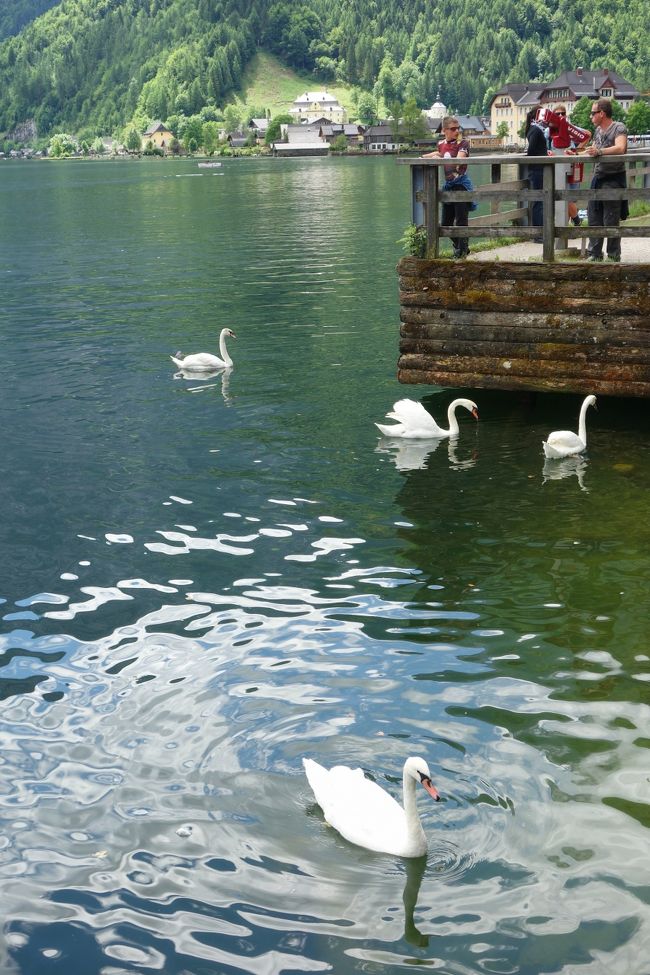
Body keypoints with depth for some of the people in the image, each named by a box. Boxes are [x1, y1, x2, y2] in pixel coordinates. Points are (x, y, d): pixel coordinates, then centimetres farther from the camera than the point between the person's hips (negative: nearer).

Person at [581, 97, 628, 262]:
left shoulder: (619, 128, -9)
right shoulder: (598, 130, 16)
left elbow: (620, 148, -26)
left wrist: (598, 151, -33)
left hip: (613, 179, -8)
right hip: (597, 179, 8)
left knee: (611, 221, -5)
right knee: (593, 218, 7)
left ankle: (614, 256, 3)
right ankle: (595, 254, 15)